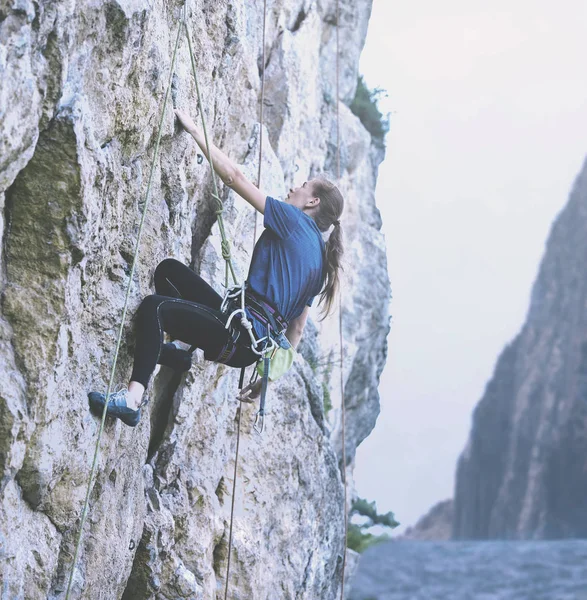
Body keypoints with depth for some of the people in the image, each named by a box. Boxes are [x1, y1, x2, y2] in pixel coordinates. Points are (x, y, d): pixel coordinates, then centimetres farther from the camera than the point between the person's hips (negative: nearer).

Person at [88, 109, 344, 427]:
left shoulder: (294, 221, -1)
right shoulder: (318, 259, 22)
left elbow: (234, 176, -2)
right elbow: (296, 329, 23)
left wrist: (194, 130, 5)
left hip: (243, 336, -9)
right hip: (258, 343, 9)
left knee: (154, 306, -27)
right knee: (169, 269, 15)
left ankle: (133, 399, -41)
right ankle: (179, 350, 5)